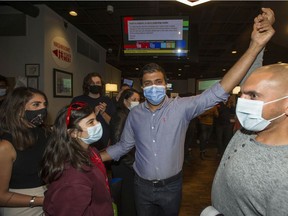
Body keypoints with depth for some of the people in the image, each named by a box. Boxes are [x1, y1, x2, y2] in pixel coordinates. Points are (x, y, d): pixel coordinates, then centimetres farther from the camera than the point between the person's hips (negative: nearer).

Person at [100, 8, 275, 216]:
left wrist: (255, 46, -32)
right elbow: (123, 146, 3)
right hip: (142, 186, 2)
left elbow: (218, 92, -25)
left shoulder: (181, 107, -16)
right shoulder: (135, 114, -7)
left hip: (171, 186, -1)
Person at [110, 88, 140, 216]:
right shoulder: (121, 116, -17)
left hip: (133, 165, 8)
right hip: (125, 166, -7)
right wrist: (131, 163, -16)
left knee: (133, 197, 20)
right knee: (127, 198, 9)